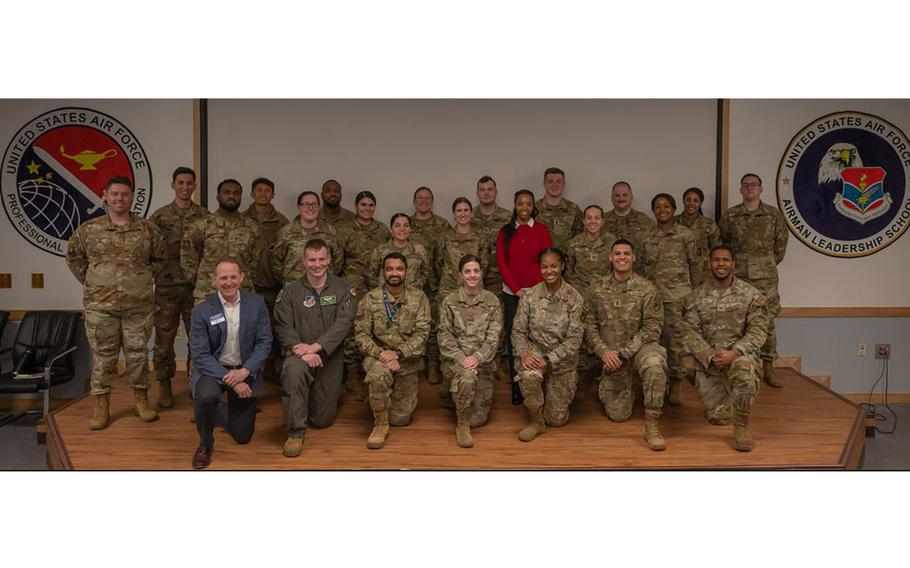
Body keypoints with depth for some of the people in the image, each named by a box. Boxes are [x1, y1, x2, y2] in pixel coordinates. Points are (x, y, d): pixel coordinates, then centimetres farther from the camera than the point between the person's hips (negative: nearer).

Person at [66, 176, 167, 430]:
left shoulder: (147, 229, 2)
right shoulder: (88, 229, 3)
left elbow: (161, 257, 13)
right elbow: (73, 257, 15)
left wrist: (146, 278, 6)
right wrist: (89, 281, 7)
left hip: (139, 305, 0)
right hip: (100, 305, 0)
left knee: (137, 353, 8)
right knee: (103, 355, 6)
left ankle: (140, 399, 23)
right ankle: (101, 406, 17)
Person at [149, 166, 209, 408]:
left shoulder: (204, 216, 5)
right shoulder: (160, 216, 3)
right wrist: (153, 273, -3)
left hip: (197, 286, 1)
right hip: (166, 286, -1)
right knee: (164, 337, 4)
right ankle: (164, 386, 17)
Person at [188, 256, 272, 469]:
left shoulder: (257, 302, -7)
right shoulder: (201, 311, -13)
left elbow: (264, 341, -6)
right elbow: (200, 356, -15)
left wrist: (245, 371, -21)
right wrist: (230, 380, -26)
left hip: (245, 371, 3)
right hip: (212, 369, -2)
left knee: (243, 436, 9)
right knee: (207, 396, -38)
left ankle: (217, 411, 44)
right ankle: (205, 443, -8)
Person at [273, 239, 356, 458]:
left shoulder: (344, 289, 0)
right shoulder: (290, 292, 2)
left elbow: (344, 322, -13)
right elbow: (283, 328, -6)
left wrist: (316, 346, -26)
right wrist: (301, 350, -25)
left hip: (330, 356, 1)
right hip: (299, 352, 0)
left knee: (322, 420, 4)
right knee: (293, 369, -38)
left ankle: (329, 396, 41)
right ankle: (296, 433, -24)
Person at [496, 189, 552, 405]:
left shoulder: (542, 230, 5)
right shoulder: (505, 231, 9)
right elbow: (501, 261, 3)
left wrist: (533, 289, -9)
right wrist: (516, 289, -7)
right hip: (511, 293, 1)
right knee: (513, 338, 0)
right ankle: (516, 388, 7)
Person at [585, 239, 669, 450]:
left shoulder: (646, 289, -6)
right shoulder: (598, 289, 2)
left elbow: (652, 328, -11)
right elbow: (589, 325, 2)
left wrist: (623, 353, -18)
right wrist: (604, 351, -14)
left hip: (640, 347, -2)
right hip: (611, 356, 2)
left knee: (654, 365, -39)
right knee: (617, 414, 3)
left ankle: (651, 427, -24)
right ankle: (619, 390, 39)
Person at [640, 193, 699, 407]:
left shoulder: (685, 235, 1)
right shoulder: (648, 238, 12)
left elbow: (695, 265, 3)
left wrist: (694, 292, 2)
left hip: (677, 295, -4)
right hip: (652, 293, 4)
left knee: (675, 338, -5)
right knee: (656, 339, 6)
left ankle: (676, 383, 6)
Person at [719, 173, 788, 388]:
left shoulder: (773, 214, 5)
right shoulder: (730, 215, 5)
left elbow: (781, 240, 13)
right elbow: (720, 242, 12)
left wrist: (771, 263, 14)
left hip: (766, 276, 0)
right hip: (737, 276, 0)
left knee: (767, 321, 2)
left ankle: (768, 368, 11)